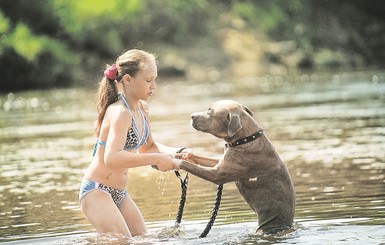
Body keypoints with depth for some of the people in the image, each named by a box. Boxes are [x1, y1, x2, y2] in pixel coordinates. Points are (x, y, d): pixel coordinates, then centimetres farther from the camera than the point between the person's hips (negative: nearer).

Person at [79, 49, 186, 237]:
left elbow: (147, 147, 21)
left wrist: (176, 152, 3)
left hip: (119, 193, 9)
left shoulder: (142, 109, 5)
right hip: (96, 191, -9)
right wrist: (156, 159, -33)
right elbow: (112, 158, -36)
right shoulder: (120, 113, -22)